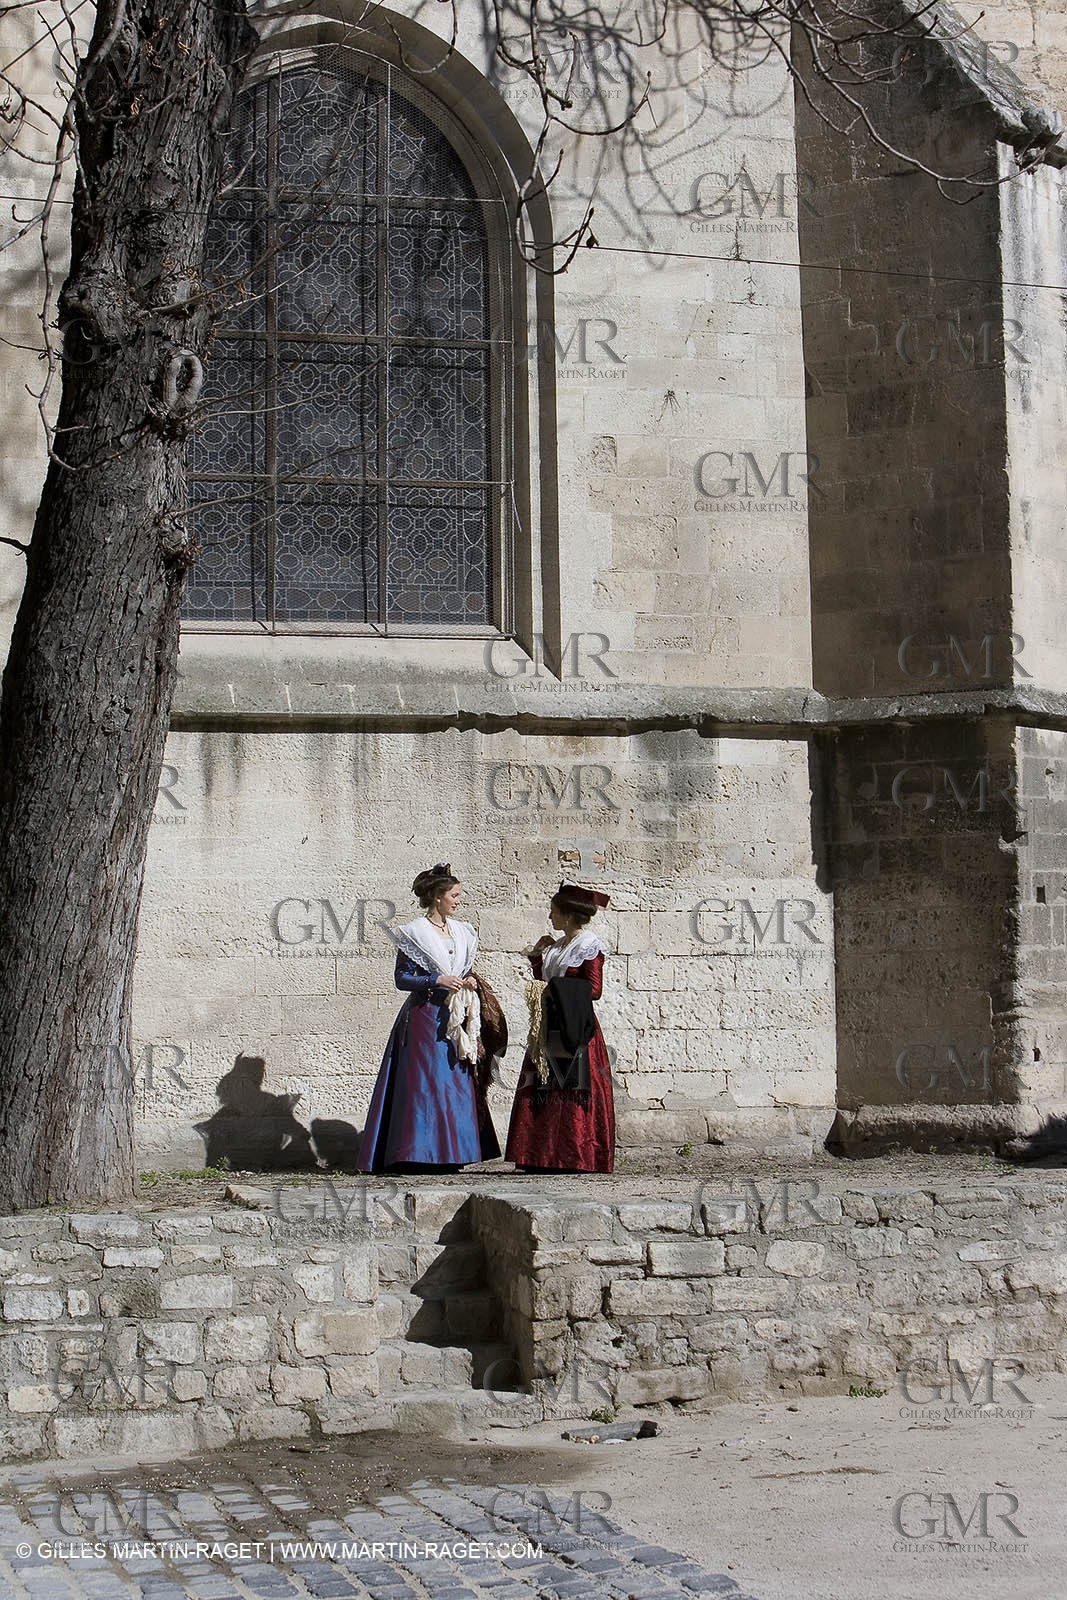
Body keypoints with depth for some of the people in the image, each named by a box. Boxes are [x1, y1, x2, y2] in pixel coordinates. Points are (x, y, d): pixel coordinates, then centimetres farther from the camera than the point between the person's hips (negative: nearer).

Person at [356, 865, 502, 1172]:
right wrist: (436, 981, -19)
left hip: (454, 1018, 7)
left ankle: (451, 1153, 9)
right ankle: (418, 1154, -9)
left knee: (457, 1084, 5)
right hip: (424, 1017, -7)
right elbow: (401, 978, -8)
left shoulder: (462, 932, 14)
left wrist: (470, 981, 2)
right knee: (422, 1083, -10)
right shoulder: (414, 933, -5)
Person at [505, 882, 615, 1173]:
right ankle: (545, 1159, 7)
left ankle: (576, 1160, -4)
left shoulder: (588, 945, -7)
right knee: (544, 1092, 4)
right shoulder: (557, 946, 18)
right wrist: (537, 956, 10)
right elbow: (543, 983, 22)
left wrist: (554, 988, -16)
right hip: (550, 1029, 8)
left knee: (572, 1096, -8)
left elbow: (594, 989, -14)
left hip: (575, 1031, -8)